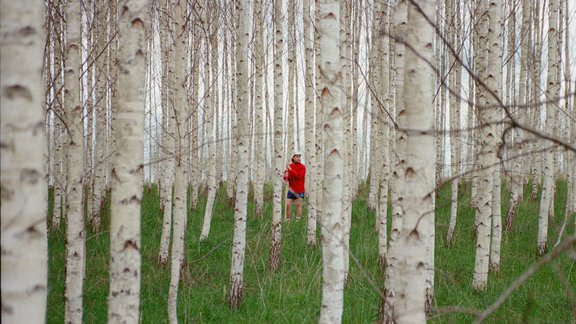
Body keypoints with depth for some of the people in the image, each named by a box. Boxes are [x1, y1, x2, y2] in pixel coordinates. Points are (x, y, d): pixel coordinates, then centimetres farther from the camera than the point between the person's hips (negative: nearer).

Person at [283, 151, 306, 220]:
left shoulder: (302, 167, -5)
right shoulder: (289, 166, 9)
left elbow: (299, 176, -20)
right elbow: (286, 178, 14)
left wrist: (290, 170, -20)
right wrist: (286, 177, -10)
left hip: (299, 190, -4)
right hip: (291, 189, 4)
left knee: (298, 204, 0)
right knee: (288, 205, -1)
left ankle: (298, 219, 5)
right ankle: (287, 220, 6)